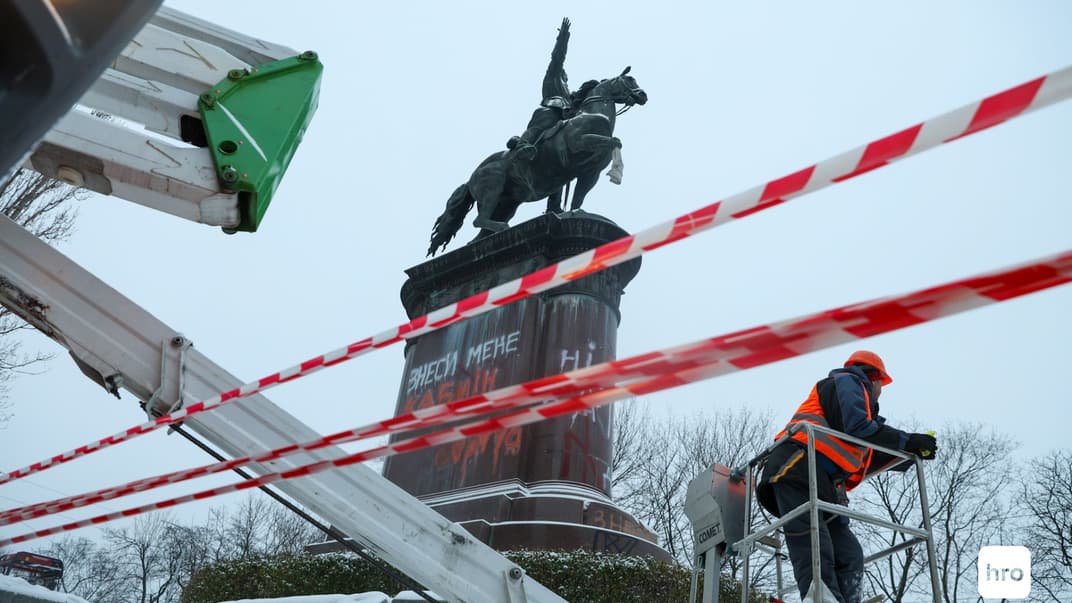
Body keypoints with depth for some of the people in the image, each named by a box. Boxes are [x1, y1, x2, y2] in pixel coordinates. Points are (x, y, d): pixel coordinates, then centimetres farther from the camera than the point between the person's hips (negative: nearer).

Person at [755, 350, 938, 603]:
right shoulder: (846, 382, 9)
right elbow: (855, 427, -9)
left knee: (850, 558, -2)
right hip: (798, 469, -9)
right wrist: (906, 442, -2)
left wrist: (912, 454, 29)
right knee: (815, 555, -23)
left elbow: (867, 458, 34)